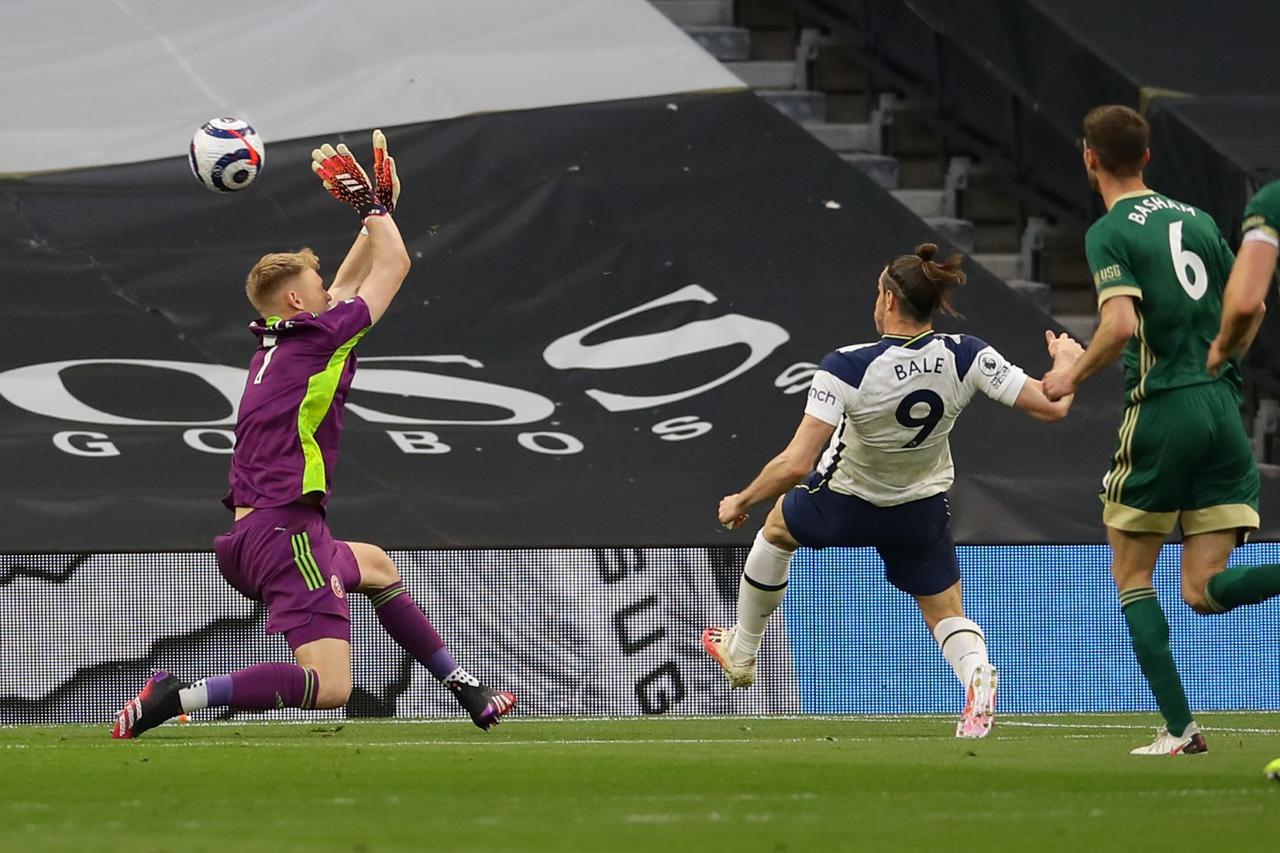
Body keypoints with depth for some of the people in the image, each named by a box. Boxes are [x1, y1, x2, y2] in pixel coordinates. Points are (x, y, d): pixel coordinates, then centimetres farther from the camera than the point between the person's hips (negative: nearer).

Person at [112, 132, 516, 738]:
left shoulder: (273, 342, 16)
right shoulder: (318, 337, -7)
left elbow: (346, 283, 31)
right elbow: (393, 267, 4)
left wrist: (378, 211, 31)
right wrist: (373, 207, 18)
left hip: (251, 536, 10)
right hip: (285, 533, -10)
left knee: (375, 566, 35)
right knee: (329, 686, -21)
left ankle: (468, 693, 41)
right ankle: (174, 698, -25)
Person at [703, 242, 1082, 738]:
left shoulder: (846, 369, -31)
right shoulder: (966, 357, -22)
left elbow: (795, 465, -32)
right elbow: (1052, 407, -18)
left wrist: (741, 502, -15)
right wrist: (1065, 362, 3)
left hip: (844, 507, -2)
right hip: (923, 513, 2)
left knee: (776, 529, 30)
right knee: (946, 616, 15)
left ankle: (741, 652, 46)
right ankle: (976, 674, -22)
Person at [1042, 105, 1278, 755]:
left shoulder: (1110, 232, -6)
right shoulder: (1197, 219, 14)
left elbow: (1120, 324, -19)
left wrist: (1071, 377, -4)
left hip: (1162, 410, -5)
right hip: (1223, 409, 6)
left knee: (1132, 577, 11)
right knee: (1204, 591, 4)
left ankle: (1178, 728, 2)